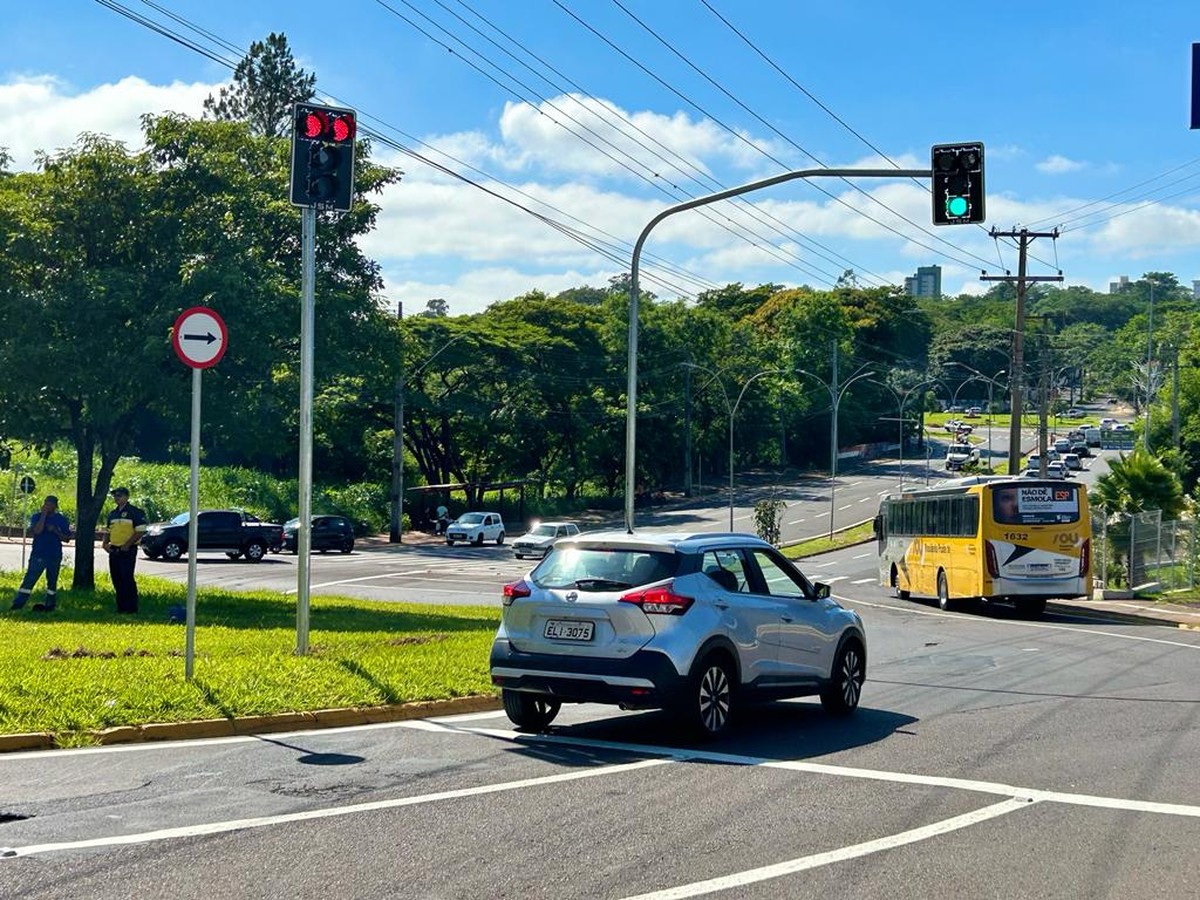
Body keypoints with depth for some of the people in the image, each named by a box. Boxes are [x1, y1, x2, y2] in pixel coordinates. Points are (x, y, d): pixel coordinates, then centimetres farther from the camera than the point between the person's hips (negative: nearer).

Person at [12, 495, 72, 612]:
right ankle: (17, 605, -11)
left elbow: (67, 539, 4)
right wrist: (43, 515, -15)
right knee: (29, 579, -10)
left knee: (52, 582, 9)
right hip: (38, 555, -2)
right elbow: (37, 530, -18)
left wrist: (55, 531, -12)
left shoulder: (62, 520, 4)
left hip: (55, 556, 2)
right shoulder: (37, 517, 1)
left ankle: (49, 606, 19)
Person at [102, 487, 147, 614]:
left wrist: (127, 544, -18)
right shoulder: (113, 514, 16)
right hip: (114, 551, 8)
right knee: (117, 579, 9)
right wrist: (105, 543, 4)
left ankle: (132, 607, -4)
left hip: (128, 551, -8)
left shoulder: (135, 512, -7)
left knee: (127, 579, -9)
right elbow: (108, 531, 24)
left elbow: (140, 531, -14)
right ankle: (121, 606, 17)